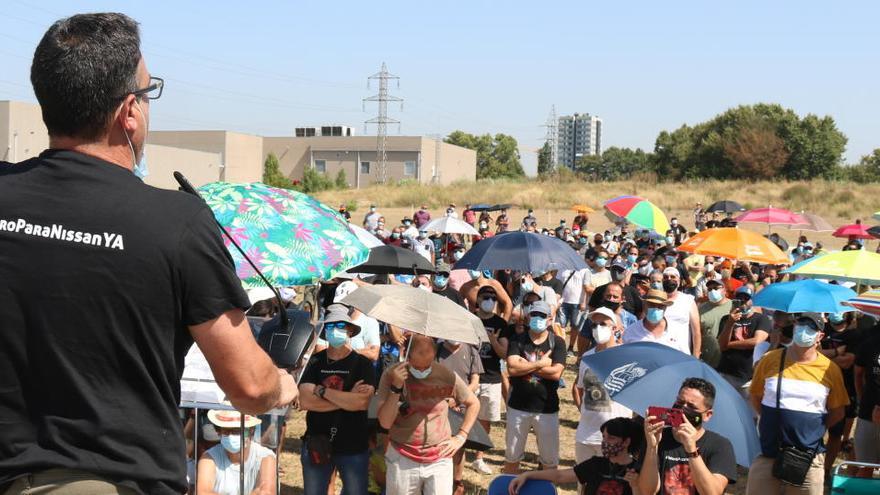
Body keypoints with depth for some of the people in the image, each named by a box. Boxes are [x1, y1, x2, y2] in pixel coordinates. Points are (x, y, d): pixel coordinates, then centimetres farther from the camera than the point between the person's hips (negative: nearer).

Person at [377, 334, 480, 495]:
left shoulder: (447, 376, -4)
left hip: (439, 460, 1)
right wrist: (396, 387, -22)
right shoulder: (391, 375, -6)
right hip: (402, 460, 0)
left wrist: (461, 436, 3)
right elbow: (385, 423, -12)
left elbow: (473, 403, 12)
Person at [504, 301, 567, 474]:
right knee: (512, 457, 13)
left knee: (550, 460, 7)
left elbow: (556, 373, -15)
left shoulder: (557, 342, -2)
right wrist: (540, 364, -14)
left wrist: (525, 366, -13)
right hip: (518, 407, 1)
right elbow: (512, 368, -15)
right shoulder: (517, 341, 1)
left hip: (547, 409, -1)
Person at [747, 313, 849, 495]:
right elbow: (756, 397, 13)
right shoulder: (770, 360, 1)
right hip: (768, 454, 1)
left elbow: (837, 412, 10)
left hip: (809, 458, -1)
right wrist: (777, 420, 5)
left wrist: (813, 430, 3)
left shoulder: (830, 369, -1)